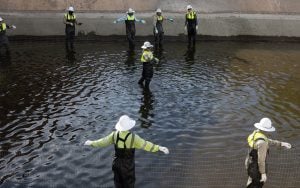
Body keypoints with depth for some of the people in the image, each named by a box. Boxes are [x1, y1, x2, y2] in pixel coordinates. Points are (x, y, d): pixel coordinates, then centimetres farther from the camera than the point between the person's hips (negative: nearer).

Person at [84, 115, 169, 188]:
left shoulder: (115, 134, -16)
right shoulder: (133, 137, -28)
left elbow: (104, 141, -5)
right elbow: (145, 145, -28)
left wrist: (92, 143, 12)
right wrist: (159, 148, -25)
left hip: (117, 162, 4)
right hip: (128, 164, -4)